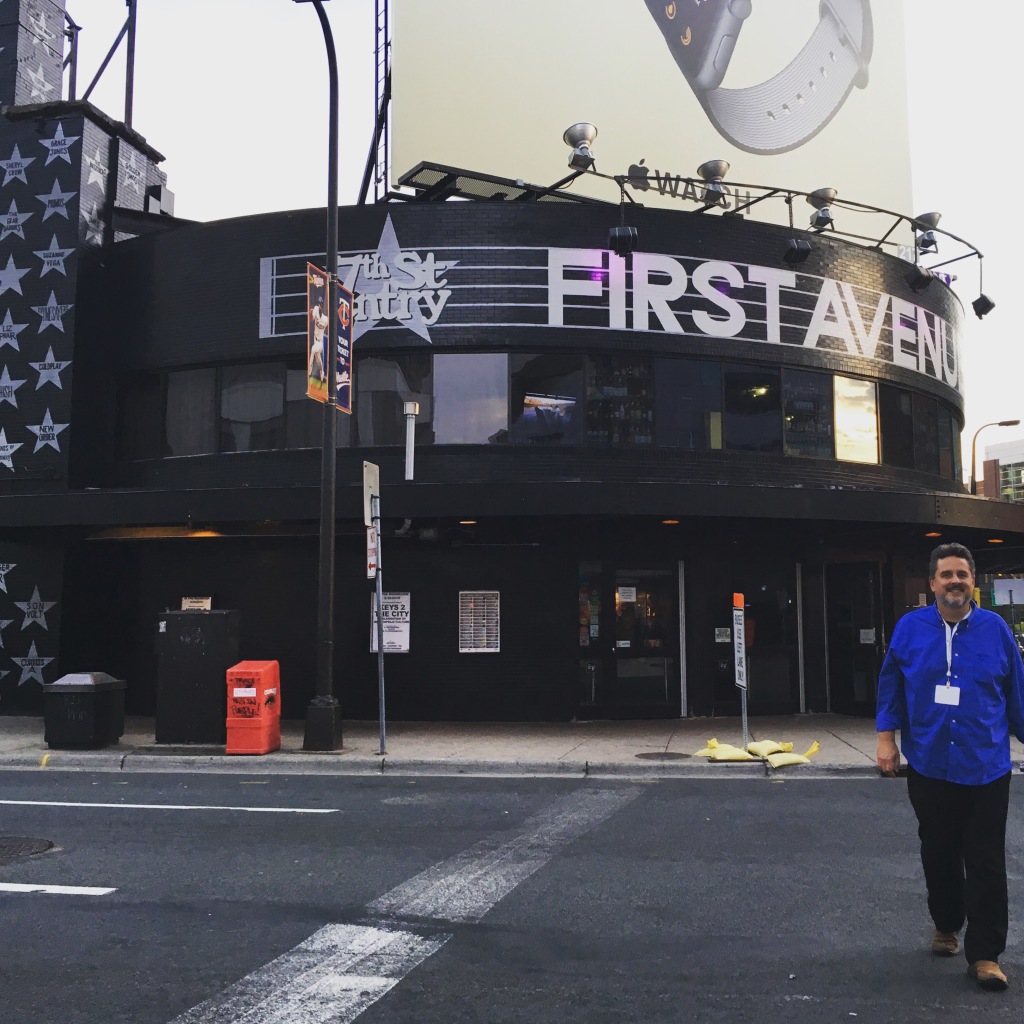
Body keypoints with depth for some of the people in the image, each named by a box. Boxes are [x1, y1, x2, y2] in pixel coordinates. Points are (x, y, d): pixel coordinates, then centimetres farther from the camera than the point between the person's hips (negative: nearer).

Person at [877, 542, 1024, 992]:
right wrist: (886, 737, 0)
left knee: (986, 864, 1)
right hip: (929, 767, 1)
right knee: (938, 855, 16)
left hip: (986, 768, -1)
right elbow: (890, 685, 4)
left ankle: (984, 954, 11)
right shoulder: (909, 628, -2)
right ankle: (946, 926, 37)